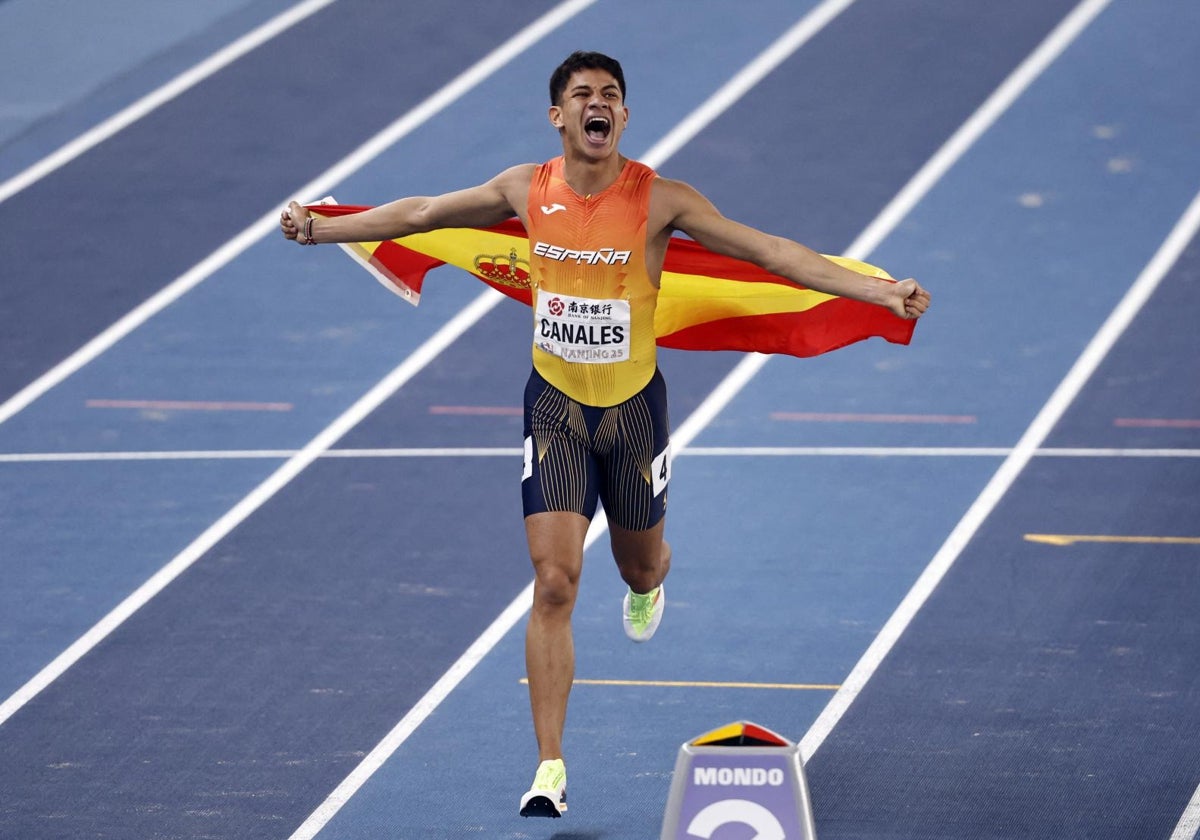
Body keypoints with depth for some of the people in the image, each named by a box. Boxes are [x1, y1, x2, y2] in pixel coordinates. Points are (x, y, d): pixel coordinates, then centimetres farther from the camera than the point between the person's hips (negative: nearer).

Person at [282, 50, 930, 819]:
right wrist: (322, 230, 12)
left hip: (633, 404, 0)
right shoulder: (527, 190, -7)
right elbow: (421, 214, 8)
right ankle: (550, 768, -7)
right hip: (555, 405, 0)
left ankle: (649, 585, 60)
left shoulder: (659, 199, -14)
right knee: (554, 585, -9)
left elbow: (769, 250, -16)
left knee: (640, 564, 18)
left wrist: (881, 292, -23)